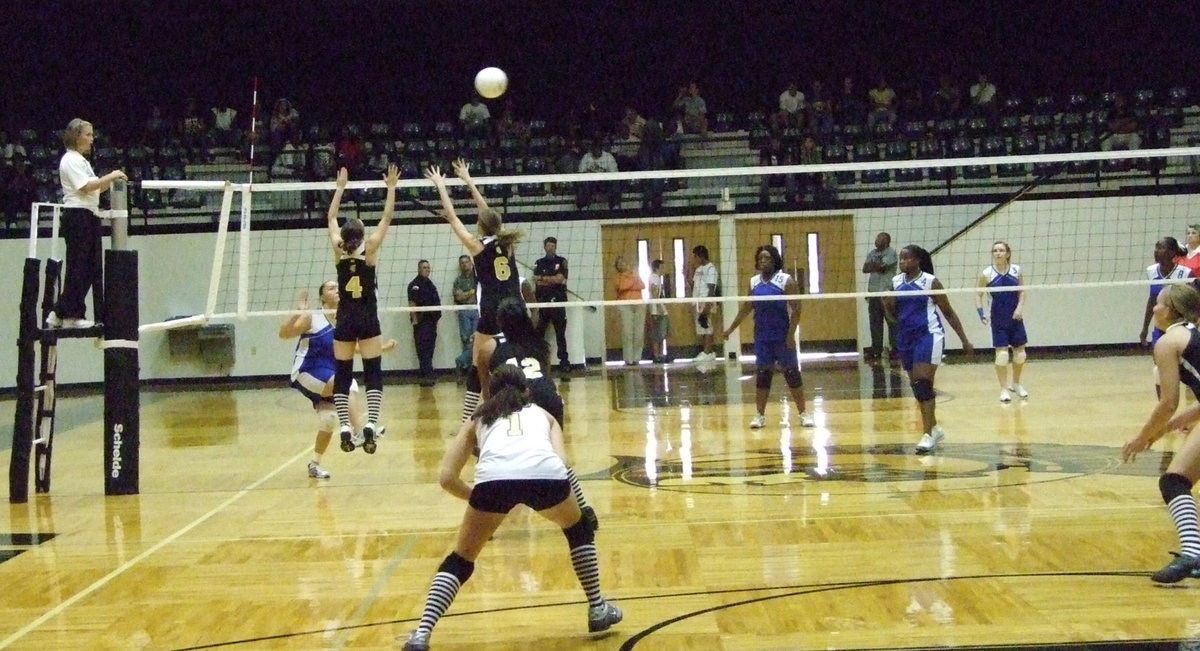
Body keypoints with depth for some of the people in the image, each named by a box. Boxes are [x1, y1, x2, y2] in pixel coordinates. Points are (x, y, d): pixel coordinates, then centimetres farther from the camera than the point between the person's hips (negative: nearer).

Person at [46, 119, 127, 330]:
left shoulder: (81, 160, 22)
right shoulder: (70, 160, -8)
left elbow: (95, 189, 20)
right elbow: (86, 187, -18)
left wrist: (111, 180, 6)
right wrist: (110, 176, -12)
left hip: (89, 217, 10)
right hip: (77, 216, -10)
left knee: (92, 267, 6)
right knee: (78, 267, -7)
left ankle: (60, 313, 9)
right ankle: (70, 315, -1)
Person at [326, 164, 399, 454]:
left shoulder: (339, 253, -4)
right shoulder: (369, 251, -10)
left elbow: (331, 218, 9)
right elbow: (387, 218, -4)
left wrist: (340, 187, 16)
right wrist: (391, 188, 1)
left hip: (344, 321, 2)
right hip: (367, 320, -2)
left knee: (342, 375, 5)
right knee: (373, 373, -1)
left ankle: (345, 428, -4)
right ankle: (370, 424, -18)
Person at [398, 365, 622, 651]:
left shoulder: (478, 419, 36)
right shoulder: (543, 414, 38)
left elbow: (447, 478, 26)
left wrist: (481, 498, 40)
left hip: (494, 477, 0)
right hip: (546, 473, 1)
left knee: (460, 560, 20)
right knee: (578, 529, 34)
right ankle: (598, 610, 37)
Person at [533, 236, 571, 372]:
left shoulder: (561, 261, 6)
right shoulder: (539, 263, 12)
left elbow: (559, 279, -7)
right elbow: (536, 281, 1)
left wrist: (543, 278, -2)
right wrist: (552, 280, -7)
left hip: (558, 301, -2)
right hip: (542, 301, 2)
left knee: (560, 334, 1)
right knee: (538, 333, -1)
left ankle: (564, 361, 4)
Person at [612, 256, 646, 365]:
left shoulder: (634, 274, 19)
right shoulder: (617, 277, 9)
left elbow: (643, 285, 6)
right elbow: (621, 287, -12)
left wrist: (631, 287, -6)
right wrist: (631, 278, -1)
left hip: (639, 304, 3)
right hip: (625, 305, -3)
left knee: (639, 333, -2)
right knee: (627, 333, -12)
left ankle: (636, 358, 4)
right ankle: (628, 359, -11)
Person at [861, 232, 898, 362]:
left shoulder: (891, 252, -4)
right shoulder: (872, 253, 17)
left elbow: (882, 266, -17)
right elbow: (865, 268, 7)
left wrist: (873, 265, 2)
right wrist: (878, 266, -9)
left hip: (887, 293, -7)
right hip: (873, 293, 7)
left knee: (892, 322, -4)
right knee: (875, 323, 8)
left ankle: (894, 349, 0)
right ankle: (876, 350, 13)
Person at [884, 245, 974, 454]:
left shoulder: (930, 282, -6)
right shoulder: (896, 282, 7)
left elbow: (948, 312, 0)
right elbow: (894, 316, 14)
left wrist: (964, 339, 0)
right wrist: (887, 303, -8)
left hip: (928, 335, -6)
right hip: (906, 338, 6)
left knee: (922, 383, -16)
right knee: (917, 386, 11)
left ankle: (929, 433, -14)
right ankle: (934, 429, 27)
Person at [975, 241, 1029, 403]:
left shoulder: (1016, 270, -2)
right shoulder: (987, 274, -8)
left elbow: (1022, 292, 6)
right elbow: (978, 294, -1)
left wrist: (1020, 307, -9)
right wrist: (981, 313, -12)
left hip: (1015, 317, 3)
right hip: (998, 320, -3)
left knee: (1020, 351, 9)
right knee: (1001, 353, -6)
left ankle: (1016, 384, 30)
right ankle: (1004, 389, 5)